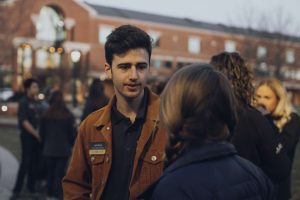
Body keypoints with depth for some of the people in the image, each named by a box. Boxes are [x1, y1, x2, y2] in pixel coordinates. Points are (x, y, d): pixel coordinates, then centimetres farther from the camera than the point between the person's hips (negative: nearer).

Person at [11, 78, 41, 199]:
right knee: (25, 162, -9)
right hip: (27, 136, -7)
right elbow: (24, 121, -14)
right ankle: (17, 190, -4)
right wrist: (35, 133, -14)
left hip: (36, 136, 7)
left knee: (34, 162, 9)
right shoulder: (23, 102, -9)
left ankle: (31, 187, 19)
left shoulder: (35, 102, 12)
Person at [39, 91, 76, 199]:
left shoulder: (45, 115, -2)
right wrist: (71, 145, 14)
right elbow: (72, 133, -2)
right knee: (59, 174, 2)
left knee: (50, 173, 13)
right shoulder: (68, 115, -8)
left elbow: (42, 133, 5)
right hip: (63, 149, -2)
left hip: (48, 149, 2)